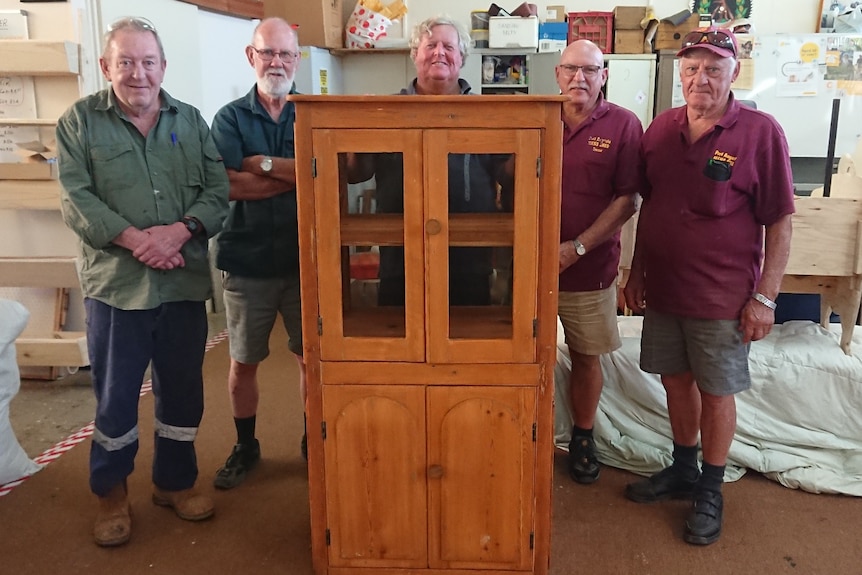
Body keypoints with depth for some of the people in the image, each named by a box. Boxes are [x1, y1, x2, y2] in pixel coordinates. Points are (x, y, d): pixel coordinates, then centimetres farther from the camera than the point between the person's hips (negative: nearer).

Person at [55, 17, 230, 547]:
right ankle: (112, 492, 28)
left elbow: (218, 191, 1)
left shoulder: (191, 121, 8)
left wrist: (179, 231, -16)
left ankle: (176, 481, 33)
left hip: (185, 282, 3)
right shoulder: (80, 121, 1)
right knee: (115, 394, 8)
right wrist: (135, 239, -19)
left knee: (183, 391, 13)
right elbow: (76, 200, -7)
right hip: (116, 284, -2)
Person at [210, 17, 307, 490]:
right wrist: (298, 173, -13)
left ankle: (314, 441, 30)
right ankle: (245, 447, 31)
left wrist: (263, 163, -15)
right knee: (243, 362, 12)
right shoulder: (229, 118, 2)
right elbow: (233, 185, -14)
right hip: (247, 261, 0)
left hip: (306, 260, 0)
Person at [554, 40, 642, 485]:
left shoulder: (623, 125, -2)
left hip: (590, 268, -1)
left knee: (586, 357, 11)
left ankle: (583, 437, 31)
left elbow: (628, 199, -6)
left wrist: (578, 247, -14)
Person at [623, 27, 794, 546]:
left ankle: (711, 490, 28)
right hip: (662, 288, 5)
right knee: (677, 381, 17)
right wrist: (636, 271, 10)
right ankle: (683, 471, 37)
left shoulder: (760, 132, -10)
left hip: (722, 297, -4)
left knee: (716, 393, 8)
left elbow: (780, 223, -9)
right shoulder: (661, 128, 3)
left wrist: (765, 296, -12)